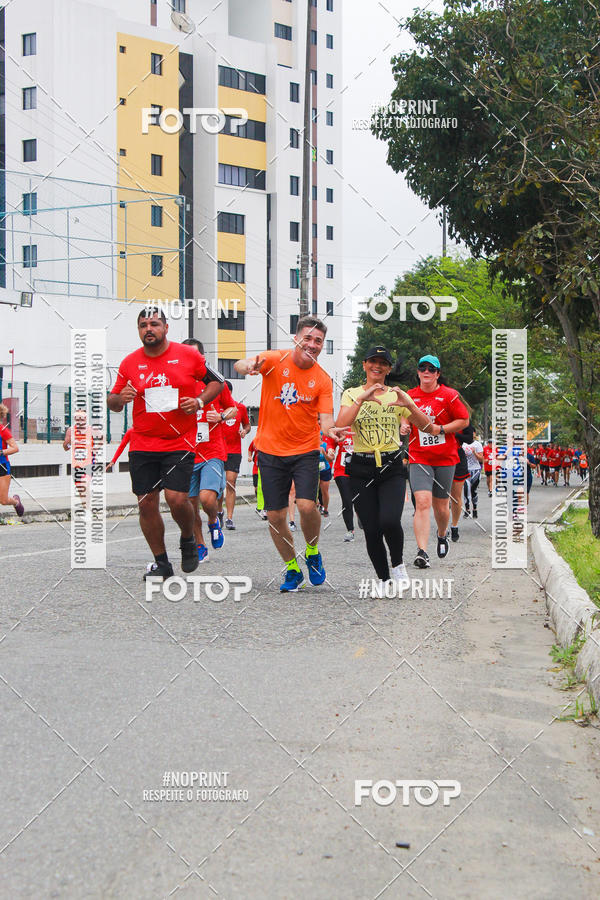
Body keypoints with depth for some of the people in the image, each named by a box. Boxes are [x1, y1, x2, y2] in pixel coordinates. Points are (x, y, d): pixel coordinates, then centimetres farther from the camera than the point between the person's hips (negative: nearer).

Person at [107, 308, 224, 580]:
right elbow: (112, 402, 13)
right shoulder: (129, 363, 4)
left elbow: (216, 382, 11)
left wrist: (199, 401, -7)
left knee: (177, 498, -16)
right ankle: (161, 562, 17)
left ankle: (188, 539, 17)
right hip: (142, 445, 3)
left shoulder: (189, 356, -1)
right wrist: (120, 398, -10)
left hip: (180, 443, -3)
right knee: (147, 503, 1)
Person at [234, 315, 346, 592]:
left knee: (307, 506, -18)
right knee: (275, 516, 1)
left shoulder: (322, 379, -4)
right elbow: (239, 365, -24)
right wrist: (250, 367, -49)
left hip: (305, 450, 0)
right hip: (270, 450, 0)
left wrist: (330, 429, -34)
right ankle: (292, 568, 22)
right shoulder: (276, 360, -8)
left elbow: (325, 419, -9)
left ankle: (312, 552, 12)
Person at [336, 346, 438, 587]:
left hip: (392, 468, 0)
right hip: (361, 469, 0)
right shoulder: (352, 394, 6)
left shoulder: (397, 396, 8)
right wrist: (362, 398, -22)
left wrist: (409, 405, -15)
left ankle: (397, 565, 5)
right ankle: (385, 580, 18)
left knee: (390, 522, -22)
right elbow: (341, 424, -13)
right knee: (371, 531, -2)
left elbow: (428, 427, 1)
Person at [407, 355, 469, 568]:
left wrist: (440, 429, -12)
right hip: (419, 459, 0)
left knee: (441, 505, 10)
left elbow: (464, 421, -1)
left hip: (445, 458, 0)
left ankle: (442, 535, 42)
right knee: (422, 502, -16)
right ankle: (422, 552, -21)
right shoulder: (409, 396, 6)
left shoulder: (449, 395, -2)